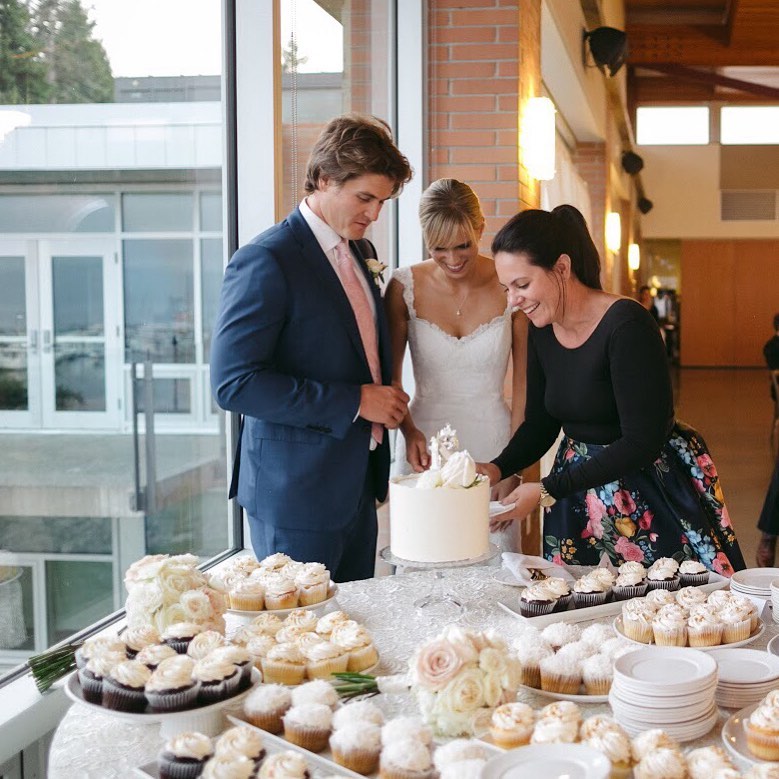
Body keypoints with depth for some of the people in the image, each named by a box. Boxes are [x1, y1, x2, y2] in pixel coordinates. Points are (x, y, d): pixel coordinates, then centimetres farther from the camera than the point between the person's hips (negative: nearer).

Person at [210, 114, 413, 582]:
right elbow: (234, 383, -22)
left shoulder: (355, 252, 12)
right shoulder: (266, 262, -15)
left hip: (357, 489, 8)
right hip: (296, 495, -8)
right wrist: (355, 402, -21)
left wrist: (386, 401, 4)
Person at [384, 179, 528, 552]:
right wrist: (409, 430, -12)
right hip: (423, 447, 1)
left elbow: (524, 386, 1)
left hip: (493, 447, 0)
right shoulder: (405, 286, -3)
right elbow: (390, 377, 6)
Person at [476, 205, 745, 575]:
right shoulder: (541, 331, 0)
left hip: (652, 490, -6)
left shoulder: (627, 325, -22)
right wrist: (497, 468, -9)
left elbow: (641, 444, -23)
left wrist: (548, 490, -24)